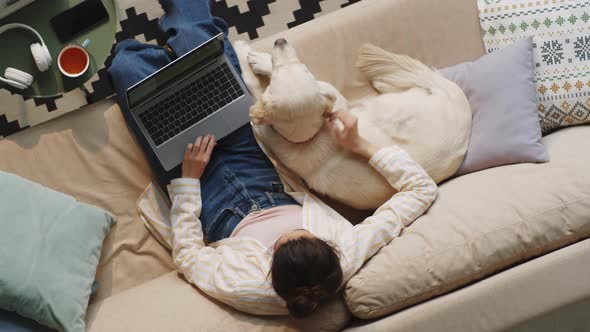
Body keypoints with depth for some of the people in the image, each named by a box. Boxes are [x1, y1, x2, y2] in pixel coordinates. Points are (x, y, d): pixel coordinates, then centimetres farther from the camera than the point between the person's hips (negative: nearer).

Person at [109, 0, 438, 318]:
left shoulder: (241, 288, -42)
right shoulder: (351, 253, -37)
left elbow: (186, 253, -22)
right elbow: (422, 189, -26)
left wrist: (189, 177, -24)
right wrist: (361, 146, -32)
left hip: (208, 199, -3)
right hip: (263, 181, 3)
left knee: (128, 64, -1)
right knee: (193, 33, 4)